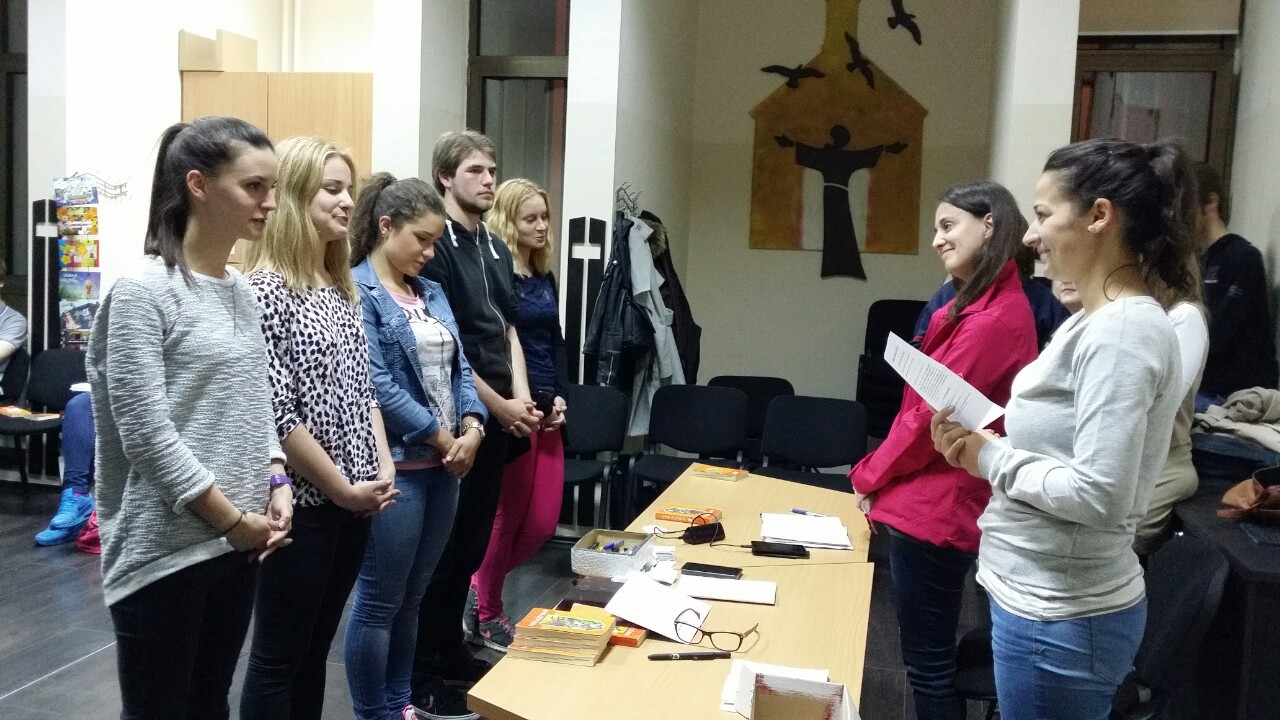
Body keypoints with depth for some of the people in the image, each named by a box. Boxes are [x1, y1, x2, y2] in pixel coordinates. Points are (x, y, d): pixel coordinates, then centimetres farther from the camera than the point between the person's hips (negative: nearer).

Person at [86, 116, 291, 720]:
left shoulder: (240, 289, 8)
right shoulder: (143, 291, -14)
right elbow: (146, 433, -18)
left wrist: (275, 484, -1)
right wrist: (232, 519, -14)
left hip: (237, 545, 7)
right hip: (164, 550, -7)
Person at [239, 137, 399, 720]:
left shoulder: (342, 288, 10)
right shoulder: (265, 290, -14)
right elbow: (275, 415, -18)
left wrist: (383, 467, 2)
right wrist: (342, 488, -13)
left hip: (355, 499, 8)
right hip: (302, 501, -7)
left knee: (316, 647, 18)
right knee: (278, 655, 7)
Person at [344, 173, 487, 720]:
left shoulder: (431, 292, 13)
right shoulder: (356, 292, -11)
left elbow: (458, 366, 12)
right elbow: (377, 385, -18)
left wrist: (471, 428, -6)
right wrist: (443, 438, -12)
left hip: (443, 466, 8)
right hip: (394, 467, -8)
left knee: (411, 598, 17)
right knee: (378, 602, 4)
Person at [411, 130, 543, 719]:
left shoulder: (496, 247, 14)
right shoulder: (435, 245, -11)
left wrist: (521, 395, 1)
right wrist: (500, 405, -11)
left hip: (496, 419, 8)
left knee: (474, 542, 15)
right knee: (443, 547, 1)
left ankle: (452, 652, 30)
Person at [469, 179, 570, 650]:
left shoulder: (545, 278, 14)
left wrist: (559, 396, 5)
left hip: (546, 409, 8)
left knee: (544, 521, 9)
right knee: (507, 515, 4)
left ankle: (479, 582, 32)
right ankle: (487, 614, 23)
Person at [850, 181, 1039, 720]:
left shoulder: (994, 317, -21)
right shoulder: (987, 304, 12)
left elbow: (932, 416, -20)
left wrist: (869, 475, -5)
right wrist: (882, 474, 9)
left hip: (934, 509, -10)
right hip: (937, 502, 10)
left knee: (928, 667, 3)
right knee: (932, 661, 22)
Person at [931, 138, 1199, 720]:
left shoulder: (1123, 332, -21)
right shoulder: (1095, 324, 9)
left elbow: (1099, 495, -27)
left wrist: (989, 458, -16)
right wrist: (980, 443, -2)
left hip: (1060, 619, -9)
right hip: (1043, 601, 9)